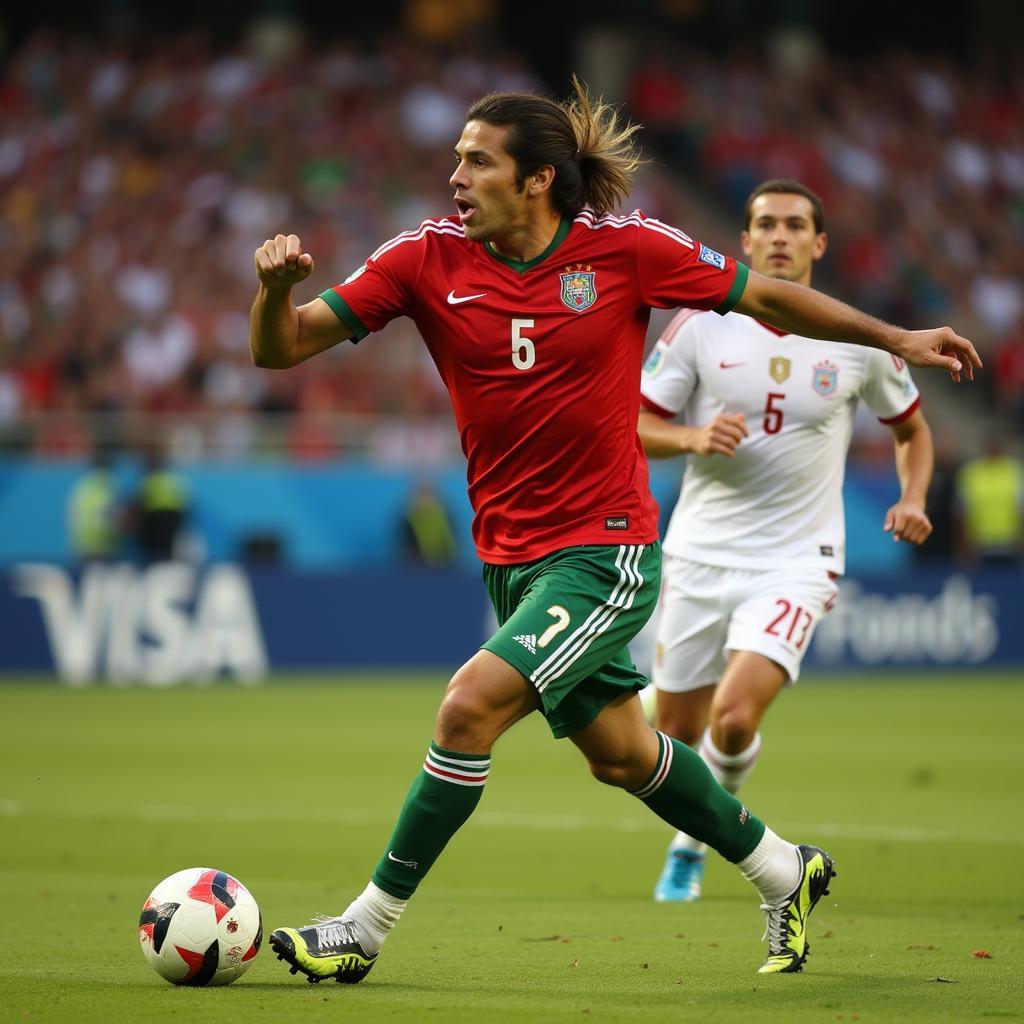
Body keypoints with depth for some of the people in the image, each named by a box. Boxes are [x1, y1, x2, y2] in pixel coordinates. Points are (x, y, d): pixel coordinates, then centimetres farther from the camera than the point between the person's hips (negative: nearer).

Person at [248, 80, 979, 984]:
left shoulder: (625, 247, -12)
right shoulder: (429, 259, -6)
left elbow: (762, 297, 2)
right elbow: (281, 348, -7)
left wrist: (897, 339, 4)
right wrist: (276, 288, -30)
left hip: (604, 552, -5)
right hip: (509, 558, 5)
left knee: (470, 707, -20)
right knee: (618, 754, 17)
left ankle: (366, 927, -9)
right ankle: (783, 871, 40)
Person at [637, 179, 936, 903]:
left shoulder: (859, 342, -1)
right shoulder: (701, 325, -2)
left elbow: (911, 428, 15)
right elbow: (633, 426, 2)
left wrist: (913, 499, -2)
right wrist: (693, 438, -17)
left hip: (795, 562, -1)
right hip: (700, 553, 2)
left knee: (735, 721, -21)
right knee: (678, 733, 7)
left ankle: (697, 837, 10)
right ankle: (683, 853, 40)